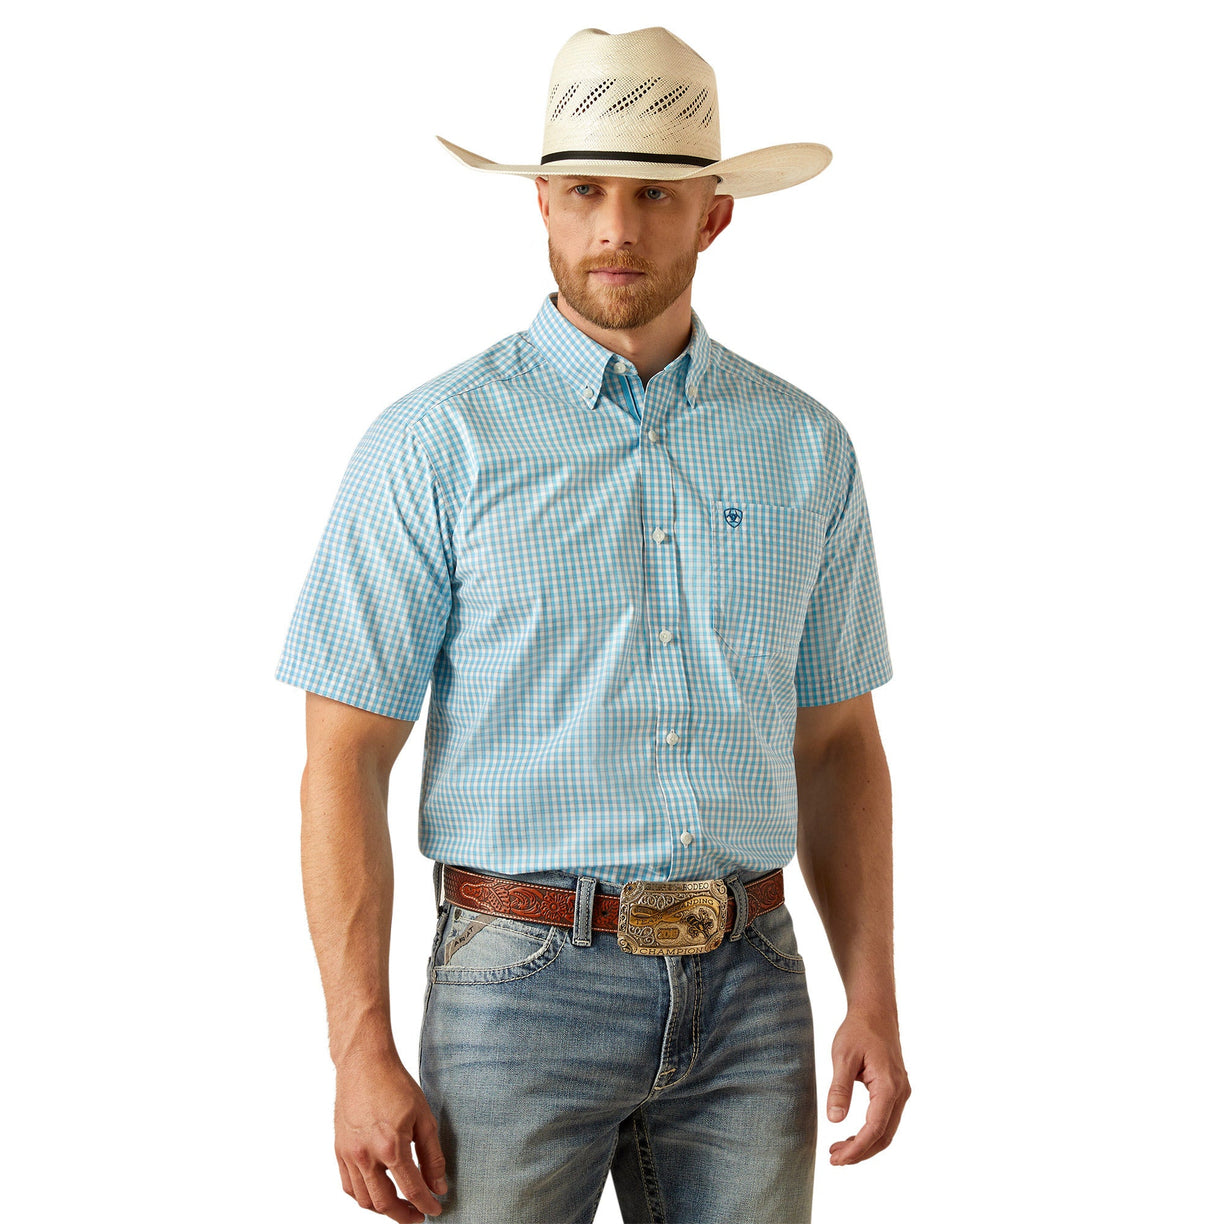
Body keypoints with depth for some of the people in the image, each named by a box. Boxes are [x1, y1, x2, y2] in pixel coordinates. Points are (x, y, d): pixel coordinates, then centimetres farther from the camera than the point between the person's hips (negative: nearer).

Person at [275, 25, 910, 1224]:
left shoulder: (805, 448, 6)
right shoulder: (437, 443, -5)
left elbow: (836, 741, 12)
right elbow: (343, 764, -5)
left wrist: (874, 1000, 3)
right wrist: (361, 1053, -12)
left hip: (748, 991, 3)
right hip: (522, 985, -3)